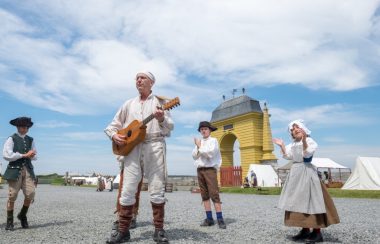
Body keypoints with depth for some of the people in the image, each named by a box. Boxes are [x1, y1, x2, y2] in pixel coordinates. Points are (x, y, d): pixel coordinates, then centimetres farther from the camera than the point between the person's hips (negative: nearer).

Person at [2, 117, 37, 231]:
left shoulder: (30, 140, 15)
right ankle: (9, 222, 14)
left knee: (30, 194, -5)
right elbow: (6, 155, -12)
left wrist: (31, 155, -9)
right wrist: (24, 155, -11)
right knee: (12, 196, -1)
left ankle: (22, 215, 19)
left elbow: (35, 156, 14)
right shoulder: (11, 139, 0)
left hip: (28, 169, 4)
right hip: (15, 169, -4)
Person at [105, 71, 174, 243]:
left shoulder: (159, 101, 10)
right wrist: (114, 135, -1)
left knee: (157, 189, -2)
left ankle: (159, 230, 8)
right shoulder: (129, 103, 19)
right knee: (127, 189, 0)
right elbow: (113, 125, 20)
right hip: (132, 147, 3)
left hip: (154, 145, -2)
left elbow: (170, 128, 1)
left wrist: (162, 119, -20)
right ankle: (123, 230, 11)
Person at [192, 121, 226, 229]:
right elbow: (194, 156, 8)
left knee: (214, 194, -10)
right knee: (205, 195, 4)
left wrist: (200, 146, -5)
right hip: (200, 170, 5)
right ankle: (209, 218, 8)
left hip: (210, 169, -5)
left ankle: (220, 219, -9)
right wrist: (197, 147, -8)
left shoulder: (213, 140, 1)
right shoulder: (198, 142, 16)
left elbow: (210, 153, -13)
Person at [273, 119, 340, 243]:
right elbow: (287, 156, 8)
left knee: (310, 201, -8)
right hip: (295, 172, 8)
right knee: (298, 201, 9)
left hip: (306, 172, -8)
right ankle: (305, 230, 17)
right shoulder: (292, 144, 15)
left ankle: (317, 232, -2)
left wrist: (304, 140, -31)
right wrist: (282, 145, 0)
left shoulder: (310, 141, -5)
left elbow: (307, 154, -20)